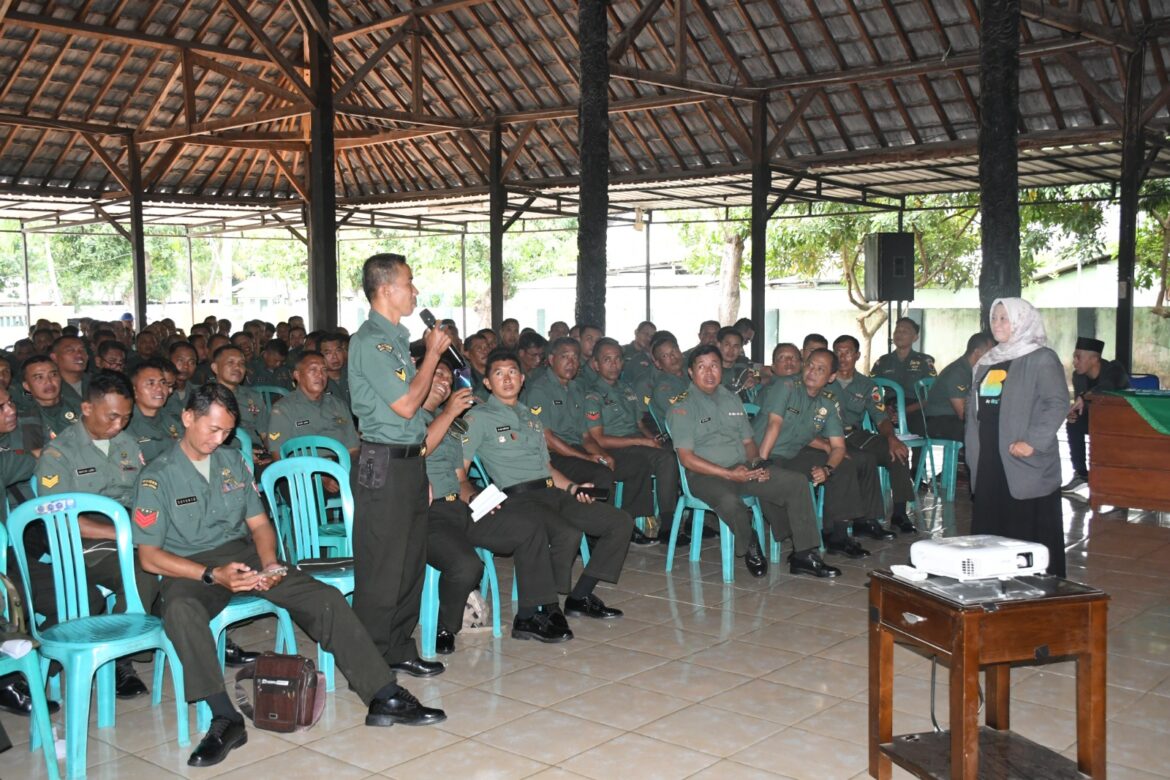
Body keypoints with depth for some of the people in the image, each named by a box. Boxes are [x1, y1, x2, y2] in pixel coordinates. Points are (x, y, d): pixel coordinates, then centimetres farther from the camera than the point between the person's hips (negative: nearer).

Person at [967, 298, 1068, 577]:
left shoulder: (1042, 359, -5)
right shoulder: (988, 362, 18)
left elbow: (1058, 403, -14)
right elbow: (974, 403, 24)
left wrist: (1033, 442, -20)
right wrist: (973, 446, 14)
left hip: (1024, 463, -7)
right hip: (989, 460, 7)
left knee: (1031, 528, -4)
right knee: (989, 526, 10)